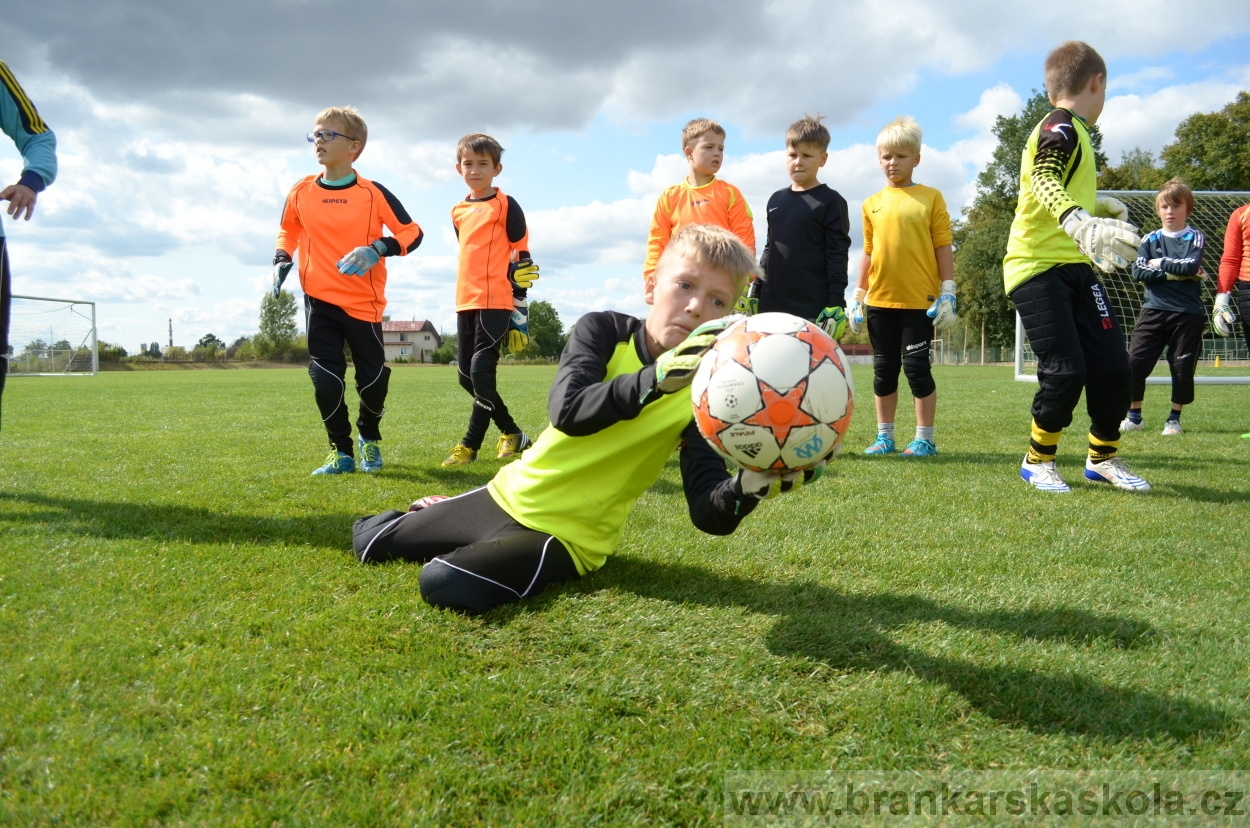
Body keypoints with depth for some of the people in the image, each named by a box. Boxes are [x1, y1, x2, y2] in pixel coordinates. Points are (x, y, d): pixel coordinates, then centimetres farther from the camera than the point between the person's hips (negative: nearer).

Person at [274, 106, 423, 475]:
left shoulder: (373, 193, -5)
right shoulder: (301, 192, 4)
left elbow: (412, 232, -3)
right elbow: (288, 231, 22)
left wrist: (378, 249, -19)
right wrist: (282, 260, 3)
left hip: (364, 301, -2)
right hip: (319, 300, 2)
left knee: (373, 378, 2)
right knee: (325, 379, -5)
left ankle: (369, 437, 30)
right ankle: (341, 451, 11)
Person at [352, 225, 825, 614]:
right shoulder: (604, 330, -9)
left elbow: (708, 513, -24)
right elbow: (567, 410, -27)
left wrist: (754, 485, -47)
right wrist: (657, 377, -42)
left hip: (566, 537, -3)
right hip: (510, 494, 3)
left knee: (446, 584, -29)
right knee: (369, 544, 15)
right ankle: (436, 511, 46)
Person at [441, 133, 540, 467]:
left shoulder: (506, 206, -2)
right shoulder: (458, 212, 15)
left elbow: (522, 256, -4)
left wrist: (519, 304, -9)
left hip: (496, 303, -7)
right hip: (465, 303, 7)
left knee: (481, 371, -12)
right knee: (466, 376, 8)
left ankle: (470, 444, -1)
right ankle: (512, 433, 20)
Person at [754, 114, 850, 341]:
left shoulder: (831, 201, -3)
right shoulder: (776, 200, 14)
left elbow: (838, 256, -7)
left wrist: (836, 303, -13)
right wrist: (755, 292, 15)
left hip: (814, 309, -6)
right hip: (772, 305, 6)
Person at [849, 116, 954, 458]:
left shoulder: (930, 198, 1)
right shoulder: (872, 203, 9)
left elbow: (943, 247, -1)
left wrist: (948, 291, -7)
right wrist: (857, 297, 11)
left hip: (920, 300, -3)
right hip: (880, 300, 4)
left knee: (916, 366, -2)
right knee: (884, 369, 9)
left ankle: (925, 438, 10)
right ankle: (884, 436, 19)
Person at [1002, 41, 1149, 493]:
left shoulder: (1069, 131, 21)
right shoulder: (1061, 128, -10)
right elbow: (1043, 180, -31)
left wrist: (1096, 207, 50)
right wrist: (1079, 221, -47)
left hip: (1075, 266, 9)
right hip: (1037, 267, -9)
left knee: (1114, 367, 4)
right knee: (1065, 371, -12)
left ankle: (1103, 459, 22)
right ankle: (1037, 461, 9)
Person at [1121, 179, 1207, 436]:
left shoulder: (1195, 238, 5)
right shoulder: (1150, 239, 10)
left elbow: (1190, 265, -15)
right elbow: (1138, 272, -6)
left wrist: (1160, 263, -4)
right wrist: (1175, 273, -11)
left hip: (1188, 313, -1)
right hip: (1154, 309, 1)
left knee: (1183, 367, 2)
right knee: (1135, 362, -7)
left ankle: (1174, 418, 18)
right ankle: (1134, 416, 6)